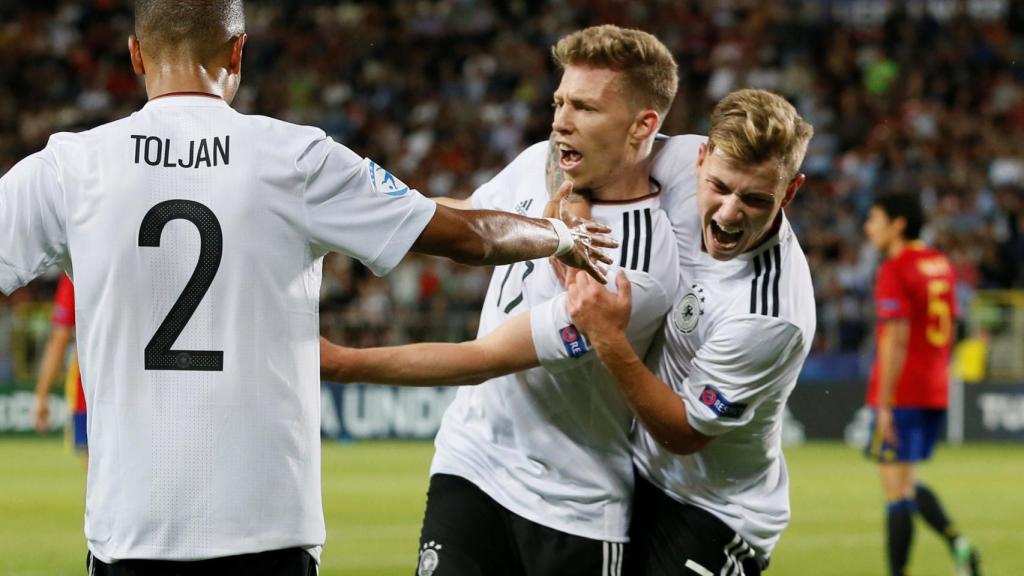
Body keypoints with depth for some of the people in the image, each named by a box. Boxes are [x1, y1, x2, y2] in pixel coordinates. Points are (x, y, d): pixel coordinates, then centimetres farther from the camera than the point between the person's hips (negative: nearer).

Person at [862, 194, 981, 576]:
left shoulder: (895, 271, -13)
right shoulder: (940, 265, 12)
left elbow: (896, 340, -19)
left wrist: (884, 404, -19)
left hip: (902, 393, -8)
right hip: (935, 393, 8)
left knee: (897, 491, -4)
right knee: (907, 485, 20)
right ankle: (956, 542, 3)